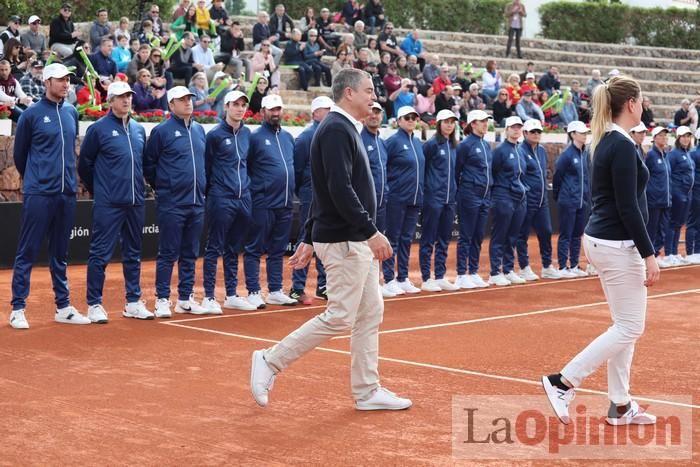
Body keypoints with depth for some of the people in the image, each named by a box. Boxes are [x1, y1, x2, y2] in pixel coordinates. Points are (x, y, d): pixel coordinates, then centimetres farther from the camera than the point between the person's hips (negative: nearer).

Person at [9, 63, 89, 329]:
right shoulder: (32, 114, -4)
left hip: (67, 194, 5)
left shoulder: (72, 113, 10)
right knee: (27, 252, -2)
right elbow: (19, 154, 5)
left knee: (60, 254, 12)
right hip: (39, 195, -5)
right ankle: (18, 309, 1)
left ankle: (63, 307, 18)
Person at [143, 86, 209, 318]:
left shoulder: (199, 130, 13)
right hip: (171, 204, -6)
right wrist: (162, 187, 3)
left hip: (196, 203, 6)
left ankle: (185, 299, 18)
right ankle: (162, 300, 3)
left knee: (190, 253, 10)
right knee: (168, 253, -3)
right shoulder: (162, 131, -5)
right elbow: (148, 165, -1)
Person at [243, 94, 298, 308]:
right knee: (255, 249, 0)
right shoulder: (255, 137, -4)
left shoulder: (288, 137, 15)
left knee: (278, 250, 12)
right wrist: (254, 189, -7)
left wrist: (292, 189, 13)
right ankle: (253, 292, 3)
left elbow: (295, 166, 21)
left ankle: (275, 291, 18)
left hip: (285, 204, 6)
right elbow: (243, 169, -5)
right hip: (263, 204, -6)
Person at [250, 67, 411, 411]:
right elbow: (340, 189, -24)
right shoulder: (337, 129, -14)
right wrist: (371, 232, -25)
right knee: (340, 317, -7)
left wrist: (309, 240, 20)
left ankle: (367, 392, 16)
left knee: (370, 314, 10)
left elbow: (326, 191, 20)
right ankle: (270, 362, 2)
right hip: (344, 241, -10)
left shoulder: (344, 130, 18)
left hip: (357, 242, 10)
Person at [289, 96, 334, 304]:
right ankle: (297, 288, 2)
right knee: (306, 242, -2)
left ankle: (323, 286, 19)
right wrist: (301, 193, 2)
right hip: (312, 199, -6)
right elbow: (297, 169, -5)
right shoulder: (306, 137, -7)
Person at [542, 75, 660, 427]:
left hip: (602, 239, 10)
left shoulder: (605, 142, 11)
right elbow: (628, 208, -21)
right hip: (618, 245, -10)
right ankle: (563, 382, -2)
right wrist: (649, 255, -17)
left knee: (626, 325, 14)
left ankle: (620, 406, 18)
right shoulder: (623, 146, -18)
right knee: (629, 327, -3)